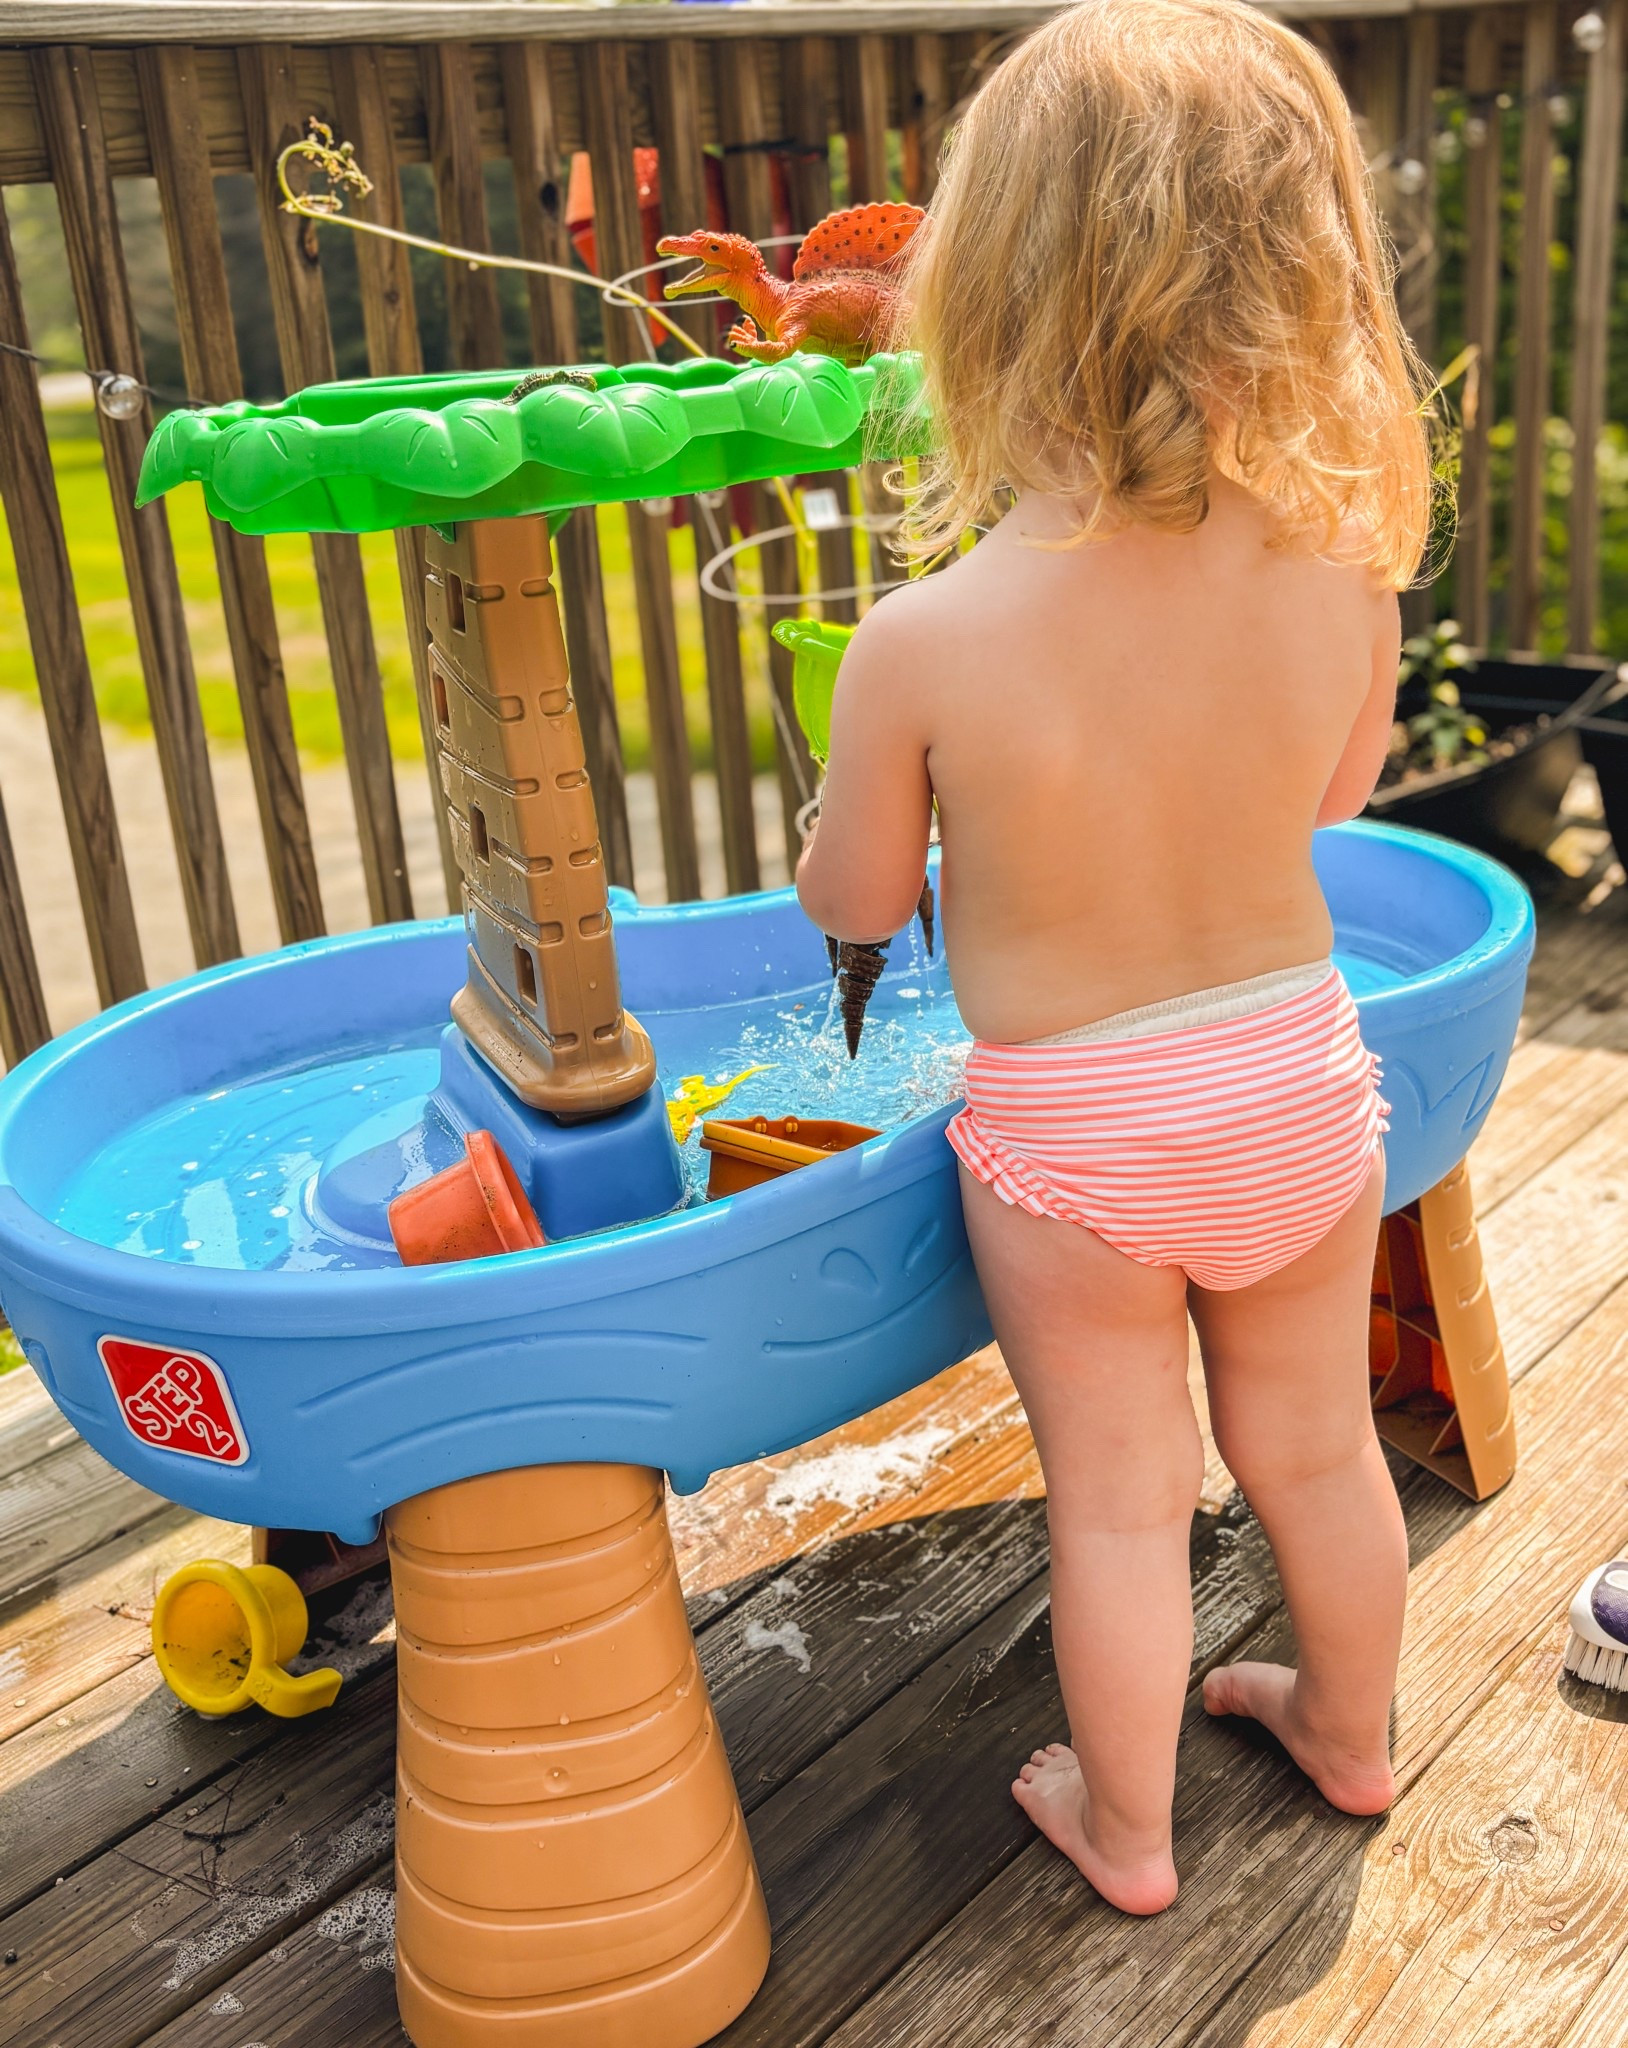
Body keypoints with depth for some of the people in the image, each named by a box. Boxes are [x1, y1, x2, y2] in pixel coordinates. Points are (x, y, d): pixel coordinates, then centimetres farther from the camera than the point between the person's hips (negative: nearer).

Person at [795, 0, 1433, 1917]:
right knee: (1314, 1443, 25)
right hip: (1297, 1072, 4)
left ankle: (1124, 1825, 39)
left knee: (1121, 1496, 16)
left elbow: (853, 904, -9)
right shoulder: (1340, 574, -16)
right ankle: (1352, 1733, 50)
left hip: (1071, 1133, -3)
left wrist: (877, 782, 10)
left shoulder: (924, 641, -25)